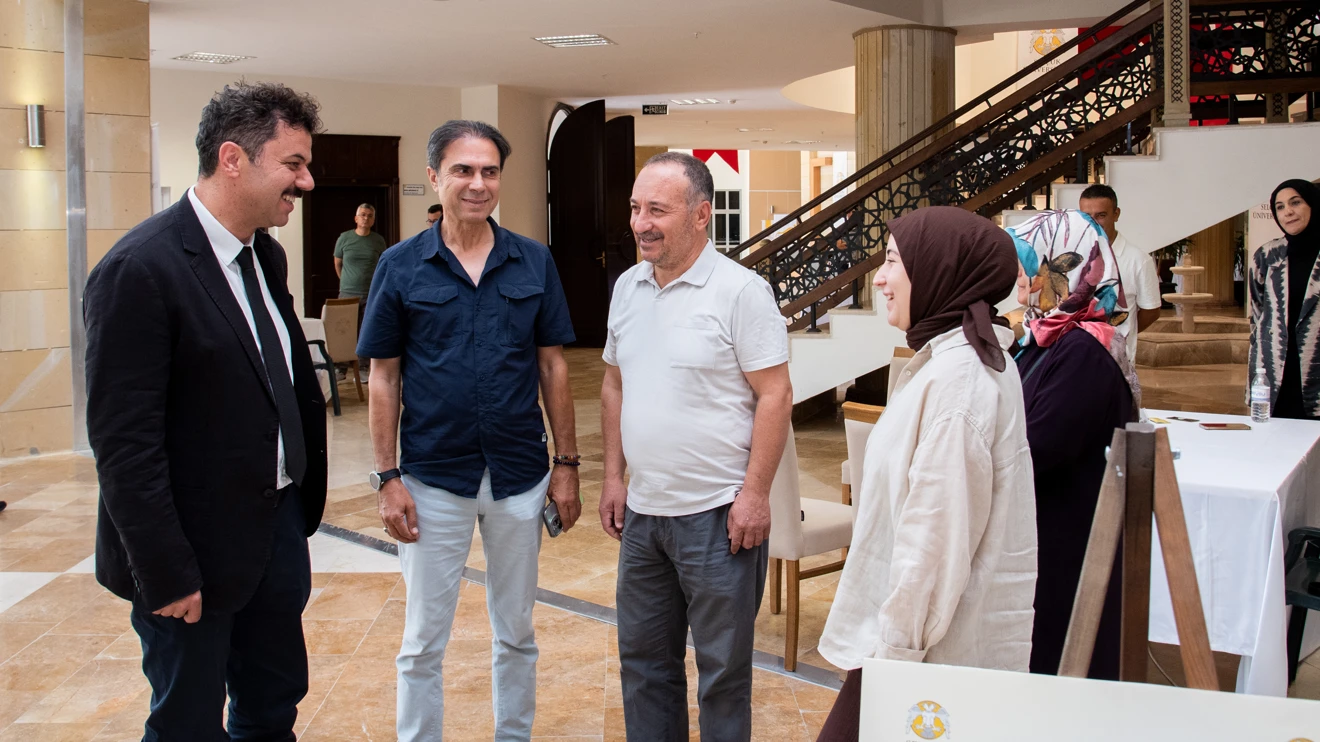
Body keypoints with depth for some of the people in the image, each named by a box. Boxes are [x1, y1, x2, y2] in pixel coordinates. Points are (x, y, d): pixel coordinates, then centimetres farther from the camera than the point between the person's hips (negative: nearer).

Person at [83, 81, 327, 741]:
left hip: (277, 530, 8)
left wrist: (302, 505, 9)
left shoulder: (265, 257, 6)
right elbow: (123, 444, -21)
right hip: (195, 551, -8)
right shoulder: (139, 270, -20)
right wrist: (165, 576, -19)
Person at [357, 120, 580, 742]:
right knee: (423, 643, 9)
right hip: (432, 480, -2)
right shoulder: (401, 266, -4)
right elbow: (384, 377, -1)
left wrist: (566, 464, 1)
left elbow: (553, 366, 4)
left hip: (520, 478, 2)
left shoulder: (534, 262, 1)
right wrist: (387, 478, -5)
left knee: (516, 635, 15)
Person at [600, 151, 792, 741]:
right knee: (643, 659, 18)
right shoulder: (628, 287, 8)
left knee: (722, 670, 6)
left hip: (717, 514, -6)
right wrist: (613, 475, 11)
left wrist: (754, 494, -16)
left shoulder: (741, 291, -12)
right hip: (642, 510, 7)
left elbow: (775, 395, -13)